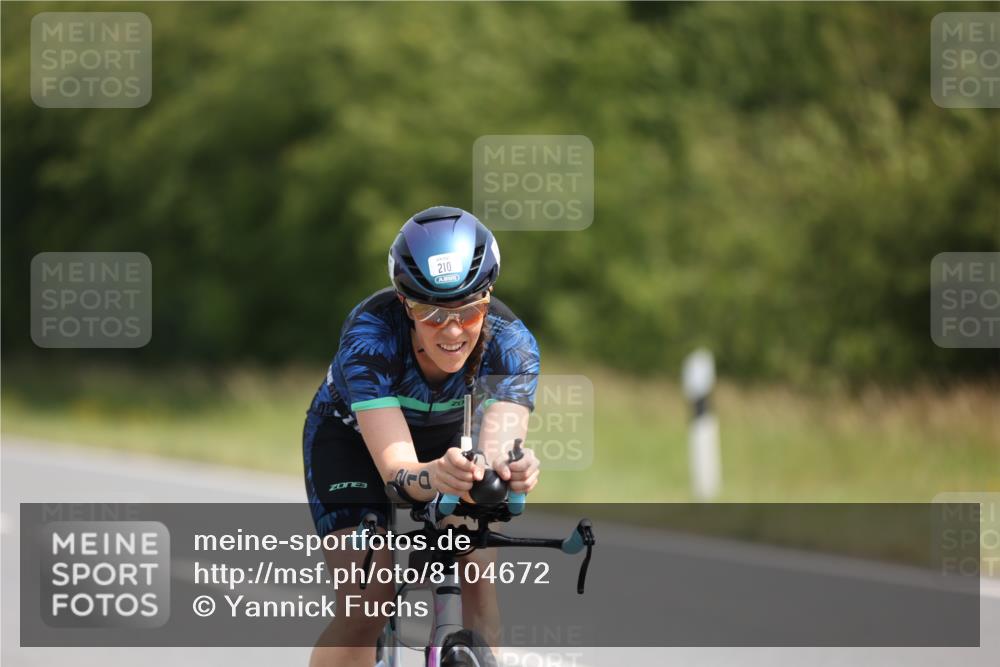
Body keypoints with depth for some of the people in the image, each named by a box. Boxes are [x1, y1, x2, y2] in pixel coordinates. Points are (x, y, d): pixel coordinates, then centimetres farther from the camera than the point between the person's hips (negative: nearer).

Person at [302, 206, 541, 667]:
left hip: (444, 436, 3)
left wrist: (510, 469, -71)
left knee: (475, 581, -20)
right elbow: (395, 468, -47)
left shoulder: (510, 342, -32)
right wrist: (436, 475, -71)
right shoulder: (369, 335, -38)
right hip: (350, 436, -2)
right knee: (367, 602, -21)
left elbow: (499, 442, -46)